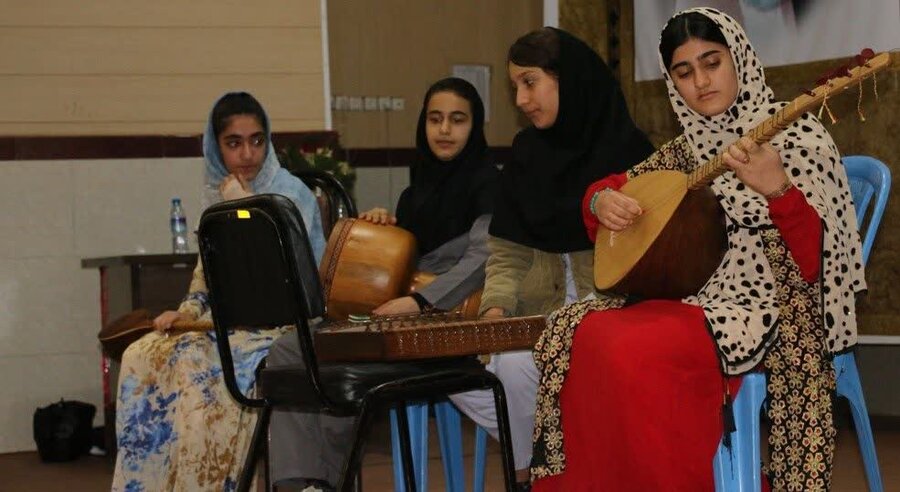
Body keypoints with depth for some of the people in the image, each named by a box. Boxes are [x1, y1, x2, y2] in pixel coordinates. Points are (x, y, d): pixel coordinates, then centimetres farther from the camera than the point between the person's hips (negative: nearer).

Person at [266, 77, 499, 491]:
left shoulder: (486, 183, -4)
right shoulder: (421, 184, 20)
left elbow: (481, 256, -19)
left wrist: (420, 301, -29)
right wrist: (386, 226, 8)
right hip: (392, 315, 8)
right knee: (287, 352, -11)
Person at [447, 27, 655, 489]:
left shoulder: (627, 150, -5)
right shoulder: (526, 154, 11)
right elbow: (506, 253, 9)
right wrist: (497, 308, -10)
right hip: (541, 312, 6)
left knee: (517, 364, -32)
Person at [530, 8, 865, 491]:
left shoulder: (796, 138, -6)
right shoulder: (687, 149, 13)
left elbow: (817, 261, -16)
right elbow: (612, 184, 26)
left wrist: (777, 190, -34)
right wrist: (603, 200, 1)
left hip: (763, 308, -7)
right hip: (691, 298, 7)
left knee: (633, 353, -29)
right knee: (579, 336, -14)